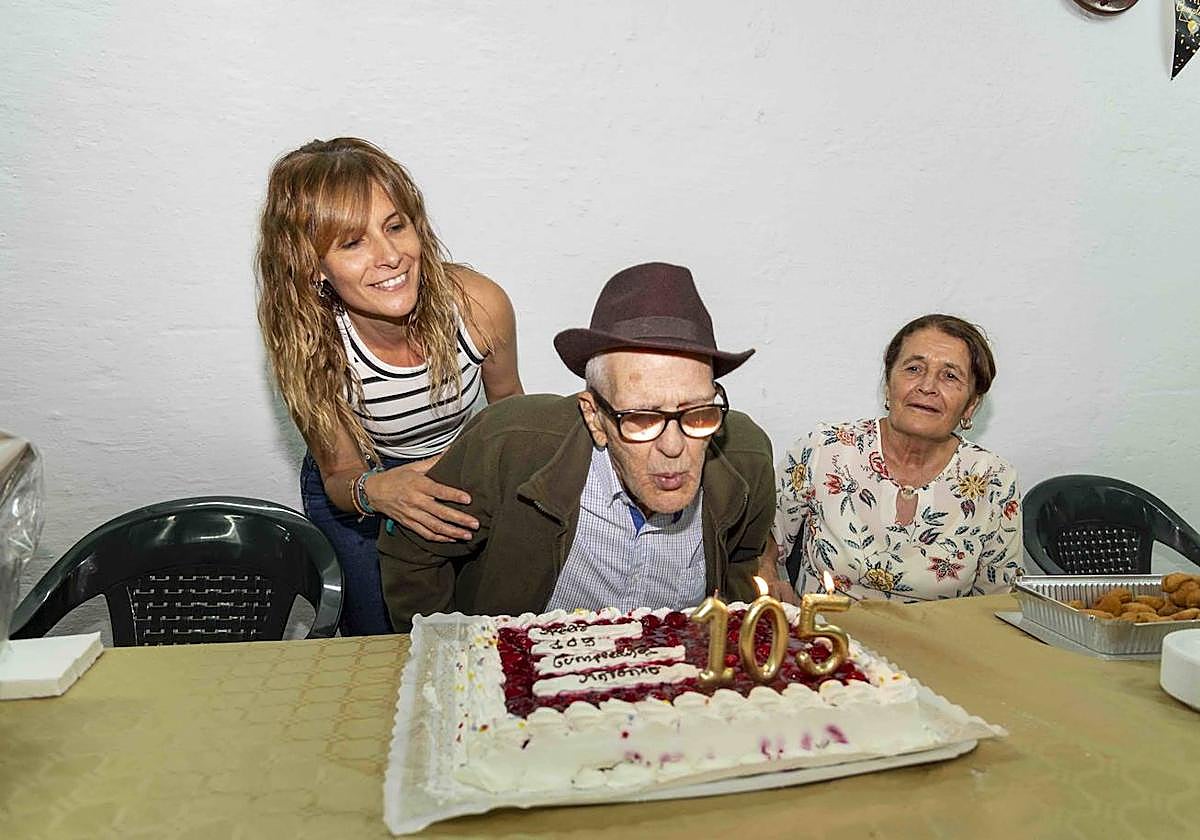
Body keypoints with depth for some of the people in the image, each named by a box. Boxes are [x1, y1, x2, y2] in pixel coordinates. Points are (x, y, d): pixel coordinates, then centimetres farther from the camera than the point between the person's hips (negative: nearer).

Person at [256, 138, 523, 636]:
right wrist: (372, 491, -40)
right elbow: (339, 474, -17)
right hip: (356, 490, -1)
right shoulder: (310, 348, -30)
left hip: (466, 481, 1)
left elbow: (508, 404, -8)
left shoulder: (479, 305, -29)